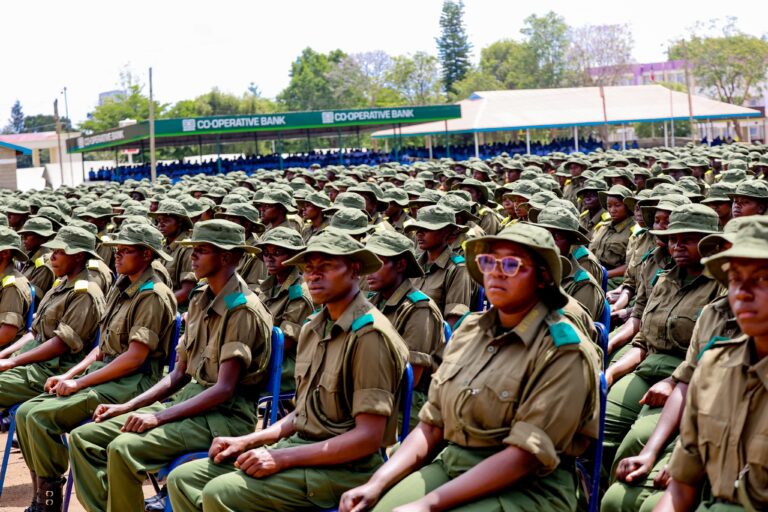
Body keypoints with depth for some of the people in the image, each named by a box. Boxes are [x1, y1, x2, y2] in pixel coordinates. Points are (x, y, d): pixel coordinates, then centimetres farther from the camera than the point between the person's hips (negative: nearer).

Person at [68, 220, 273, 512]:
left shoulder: (244, 310, -13)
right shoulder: (199, 300, 14)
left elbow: (224, 389, -19)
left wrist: (159, 416, -22)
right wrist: (128, 407, 8)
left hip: (225, 413, -9)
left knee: (124, 447, -29)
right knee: (84, 438, -2)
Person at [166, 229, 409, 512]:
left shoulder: (370, 335, -15)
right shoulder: (312, 329, 12)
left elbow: (369, 437, -20)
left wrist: (283, 458, -20)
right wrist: (247, 441, 7)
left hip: (344, 465, -9)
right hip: (300, 446, 9)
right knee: (183, 478, -1)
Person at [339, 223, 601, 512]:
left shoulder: (565, 353, -10)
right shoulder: (470, 330, 10)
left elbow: (526, 456, -17)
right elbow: (432, 426, 10)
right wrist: (378, 483, -6)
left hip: (527, 487, -6)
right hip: (450, 466, 6)